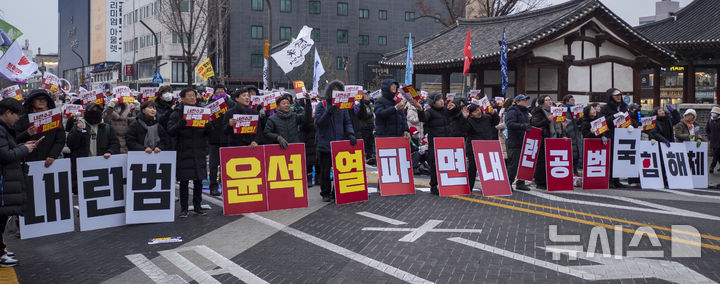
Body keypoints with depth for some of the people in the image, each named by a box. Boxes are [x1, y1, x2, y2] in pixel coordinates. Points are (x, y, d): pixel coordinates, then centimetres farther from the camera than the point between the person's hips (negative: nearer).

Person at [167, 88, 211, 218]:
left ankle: (197, 207, 19)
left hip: (199, 152, 4)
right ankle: (183, 208, 9)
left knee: (199, 180, 8)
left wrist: (208, 126, -11)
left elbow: (208, 133, 12)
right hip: (184, 152, -4)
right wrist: (181, 124, -26)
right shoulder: (177, 113, -1)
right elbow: (170, 131, -10)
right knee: (184, 181, 0)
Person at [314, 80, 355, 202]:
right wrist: (328, 112, -24)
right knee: (325, 171, 3)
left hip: (340, 144, 3)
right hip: (325, 145, -2)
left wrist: (350, 134, -10)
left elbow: (347, 122, 8)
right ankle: (325, 193, 16)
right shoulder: (321, 106, 1)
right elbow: (318, 122, -10)